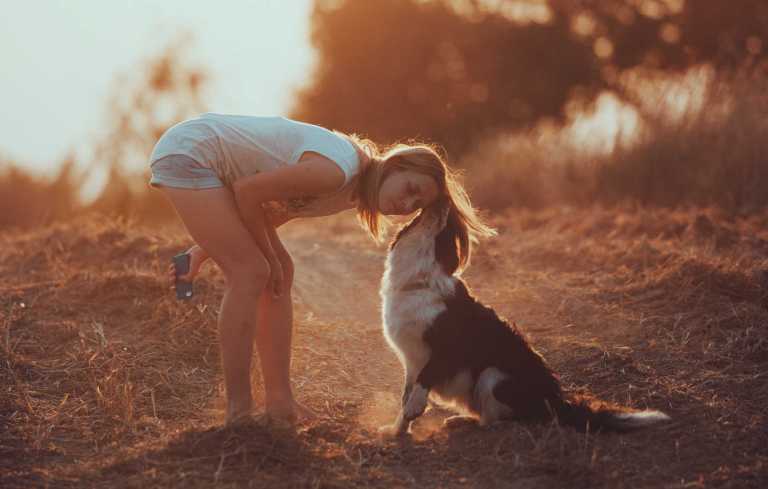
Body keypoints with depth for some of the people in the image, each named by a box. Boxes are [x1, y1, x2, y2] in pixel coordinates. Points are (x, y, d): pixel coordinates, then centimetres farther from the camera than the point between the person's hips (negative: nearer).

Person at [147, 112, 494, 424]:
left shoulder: (350, 195, 3)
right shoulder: (338, 172, -26)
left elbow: (271, 213, 11)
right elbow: (246, 193, -21)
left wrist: (205, 249, 9)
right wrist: (269, 256, -8)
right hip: (187, 151, -9)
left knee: (279, 274, 5)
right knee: (251, 273, -15)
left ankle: (279, 400, 8)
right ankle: (239, 411, -10)